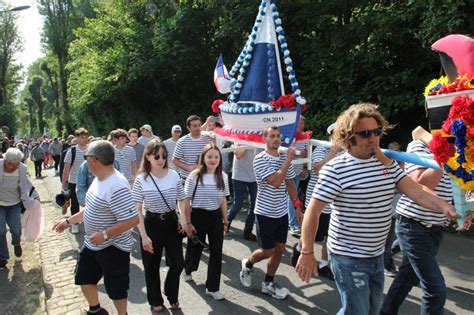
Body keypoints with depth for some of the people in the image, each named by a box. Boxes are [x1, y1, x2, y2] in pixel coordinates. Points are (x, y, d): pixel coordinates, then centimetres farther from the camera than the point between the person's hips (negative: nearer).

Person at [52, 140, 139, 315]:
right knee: (84, 278, 26)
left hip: (113, 248, -10)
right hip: (92, 244, 10)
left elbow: (132, 220, -34)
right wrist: (68, 221, 16)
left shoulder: (117, 186, -31)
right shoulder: (99, 179, 1)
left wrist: (104, 235, -29)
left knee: (115, 289, 9)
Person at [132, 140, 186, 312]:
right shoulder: (141, 180, -13)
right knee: (152, 267, 12)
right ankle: (156, 300, 36)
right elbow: (137, 210, -11)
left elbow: (182, 200, 5)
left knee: (178, 263, 5)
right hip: (152, 224, -2)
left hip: (171, 222, 2)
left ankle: (171, 294, 35)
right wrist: (144, 235, -14)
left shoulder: (174, 175, -6)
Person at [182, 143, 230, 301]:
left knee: (216, 252, 5)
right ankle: (187, 270, 49)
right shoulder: (194, 176, -14)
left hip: (216, 217, 3)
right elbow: (186, 202, -8)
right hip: (198, 216, -3)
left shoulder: (223, 176, -2)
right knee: (195, 248, 14)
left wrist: (225, 221, 10)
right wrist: (188, 223, -9)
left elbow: (223, 201, 8)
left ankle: (212, 287, 21)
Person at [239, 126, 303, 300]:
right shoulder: (260, 159, -15)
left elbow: (290, 183, 13)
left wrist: (297, 206, 10)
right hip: (266, 213, -6)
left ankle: (268, 284, 27)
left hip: (282, 213, 6)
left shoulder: (284, 159, 5)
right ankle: (247, 264, 34)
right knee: (267, 251, 4)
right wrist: (288, 160, -22)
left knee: (279, 249, 11)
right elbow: (275, 181, -26)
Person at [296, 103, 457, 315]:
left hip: (377, 255, 8)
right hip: (349, 258, -7)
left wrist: (445, 207, -25)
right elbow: (313, 212, -19)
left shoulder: (387, 164, 2)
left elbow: (415, 190, -7)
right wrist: (307, 252, -22)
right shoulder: (335, 169, -20)